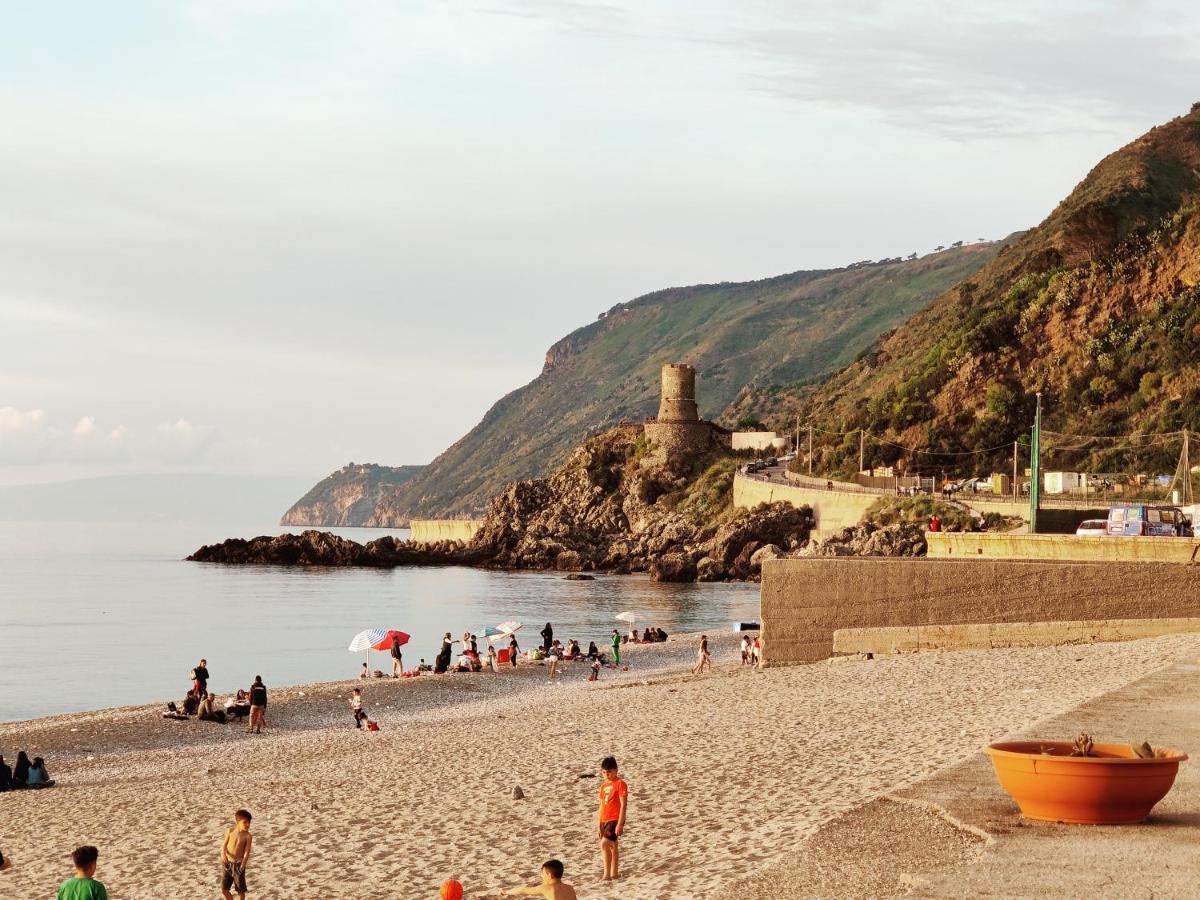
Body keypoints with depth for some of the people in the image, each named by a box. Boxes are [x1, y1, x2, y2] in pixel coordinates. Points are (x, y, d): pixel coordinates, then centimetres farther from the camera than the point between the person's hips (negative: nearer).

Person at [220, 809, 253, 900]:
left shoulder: (247, 836, -11)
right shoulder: (230, 831, -4)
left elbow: (247, 851, -14)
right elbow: (224, 845, 3)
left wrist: (243, 864, -25)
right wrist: (223, 853, -18)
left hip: (238, 865, -2)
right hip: (227, 864, 2)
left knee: (240, 890, 7)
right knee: (224, 890, 6)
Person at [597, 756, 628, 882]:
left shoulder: (620, 783, -9)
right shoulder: (604, 786, 13)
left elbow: (623, 804, -13)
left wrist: (620, 824, -18)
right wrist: (599, 825, 16)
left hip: (615, 820, -8)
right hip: (604, 820, 8)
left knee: (604, 844, -21)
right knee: (612, 846, 13)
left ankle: (607, 874, -18)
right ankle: (613, 874, 19)